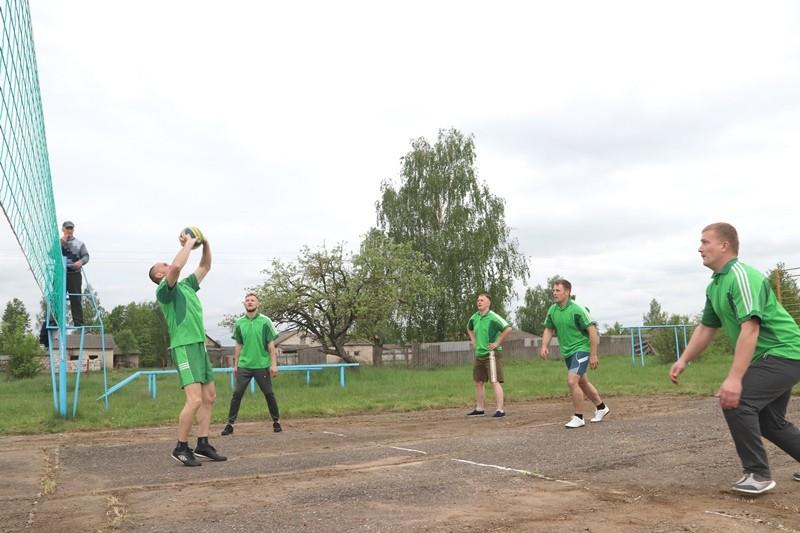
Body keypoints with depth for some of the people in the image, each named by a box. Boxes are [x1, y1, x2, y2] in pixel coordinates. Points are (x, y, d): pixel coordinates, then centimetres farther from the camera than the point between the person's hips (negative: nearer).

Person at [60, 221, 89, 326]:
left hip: (75, 274, 0)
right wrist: (61, 242, -8)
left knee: (76, 299, -1)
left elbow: (86, 256, 6)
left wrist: (81, 262, -15)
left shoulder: (80, 243, 14)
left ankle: (78, 322, 1)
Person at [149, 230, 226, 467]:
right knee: (195, 400, -16)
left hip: (200, 346, 9)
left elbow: (205, 267, 26)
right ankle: (181, 448, -4)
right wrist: (188, 244, -14)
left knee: (209, 397, 10)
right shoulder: (164, 289, -6)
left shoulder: (186, 285, 19)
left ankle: (202, 444, 17)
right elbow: (177, 266, -25)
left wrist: (205, 244, 11)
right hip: (184, 348, -9)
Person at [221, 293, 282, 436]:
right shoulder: (239, 323, 6)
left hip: (262, 365, -2)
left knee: (269, 394, 5)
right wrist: (235, 365, 11)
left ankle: (276, 421, 17)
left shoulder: (265, 321, -2)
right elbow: (238, 346, 13)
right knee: (237, 394, -2)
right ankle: (230, 423, 3)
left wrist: (274, 364, -8)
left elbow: (271, 345, -2)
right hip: (244, 365, 2)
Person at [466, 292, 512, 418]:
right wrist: (473, 340, 16)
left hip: (491, 354, -8)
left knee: (495, 382, -10)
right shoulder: (474, 317, 8)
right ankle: (479, 409, 23)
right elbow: (469, 328, 31)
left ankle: (500, 410, -7)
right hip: (479, 354, 8)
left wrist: (497, 343, -18)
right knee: (478, 382, 13)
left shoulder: (493, 317, -14)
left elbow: (508, 328, -23)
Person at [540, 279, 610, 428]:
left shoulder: (577, 309, -20)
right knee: (582, 383, 20)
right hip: (567, 352, 8)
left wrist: (593, 355, -19)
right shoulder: (552, 310, 0)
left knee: (572, 382, -17)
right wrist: (544, 346, -5)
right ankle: (601, 407, 41)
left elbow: (592, 330, -18)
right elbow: (549, 329, 12)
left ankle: (579, 418, -2)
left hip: (581, 349, -8)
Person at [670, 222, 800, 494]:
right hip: (769, 357, 10)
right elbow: (706, 328, 17)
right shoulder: (714, 286, 8)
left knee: (736, 403, -19)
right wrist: (683, 360, 10)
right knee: (770, 422, 16)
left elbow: (750, 329, -31)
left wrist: (734, 378, -35)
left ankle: (758, 473, -7)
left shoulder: (742, 276, -22)